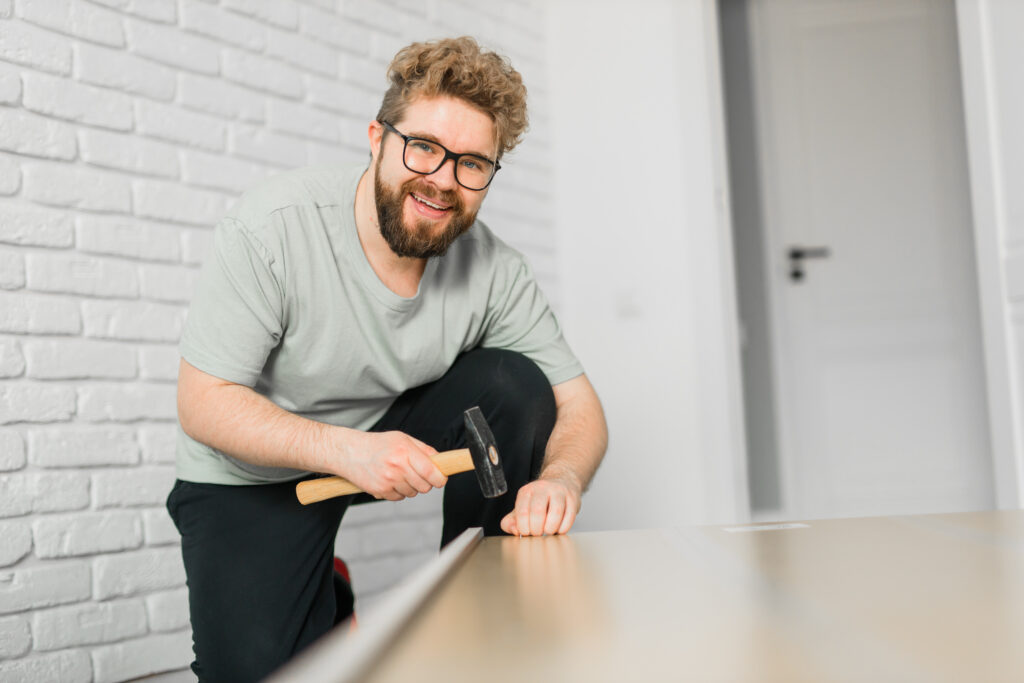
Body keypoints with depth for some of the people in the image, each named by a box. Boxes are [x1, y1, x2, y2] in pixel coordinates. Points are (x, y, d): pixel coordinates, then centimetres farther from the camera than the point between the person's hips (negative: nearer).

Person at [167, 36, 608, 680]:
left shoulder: (494, 270, -17)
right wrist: (344, 449, -38)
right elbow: (203, 403, -23)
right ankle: (321, 609, 14)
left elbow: (579, 408, -11)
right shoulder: (272, 228, -26)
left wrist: (559, 479, -35)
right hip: (254, 474, -3)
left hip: (397, 432, 4)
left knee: (513, 384, -20)